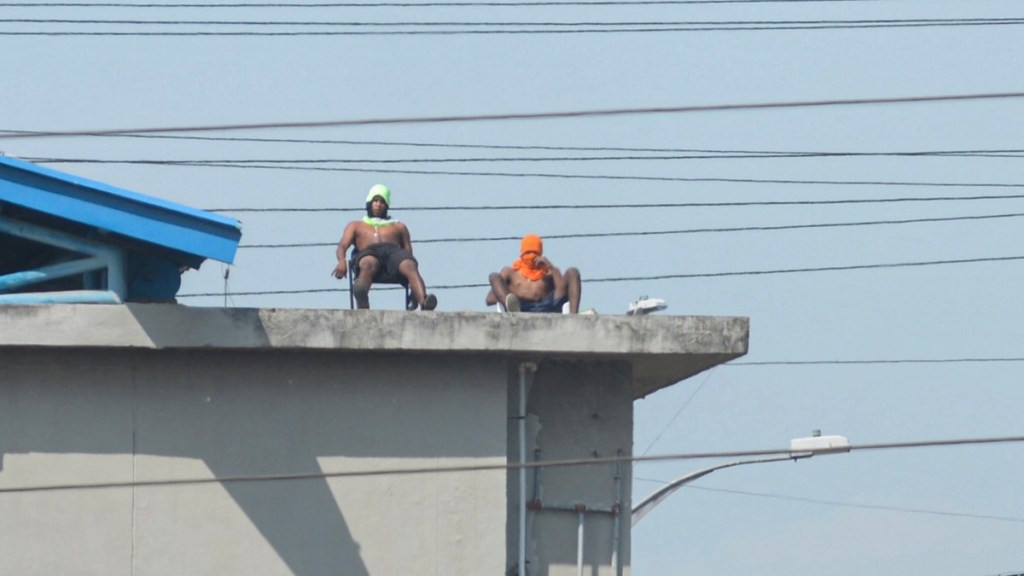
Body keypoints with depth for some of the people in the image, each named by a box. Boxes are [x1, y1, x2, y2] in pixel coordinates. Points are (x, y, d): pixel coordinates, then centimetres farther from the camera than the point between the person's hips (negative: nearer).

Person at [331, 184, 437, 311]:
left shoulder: (398, 227, 35)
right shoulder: (356, 226, 34)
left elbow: (408, 253, 23)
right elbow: (342, 246, 17)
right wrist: (341, 261, -11)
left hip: (394, 252, 2)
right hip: (369, 253, -2)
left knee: (410, 267, -36)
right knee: (368, 265, -42)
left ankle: (424, 302, -65)